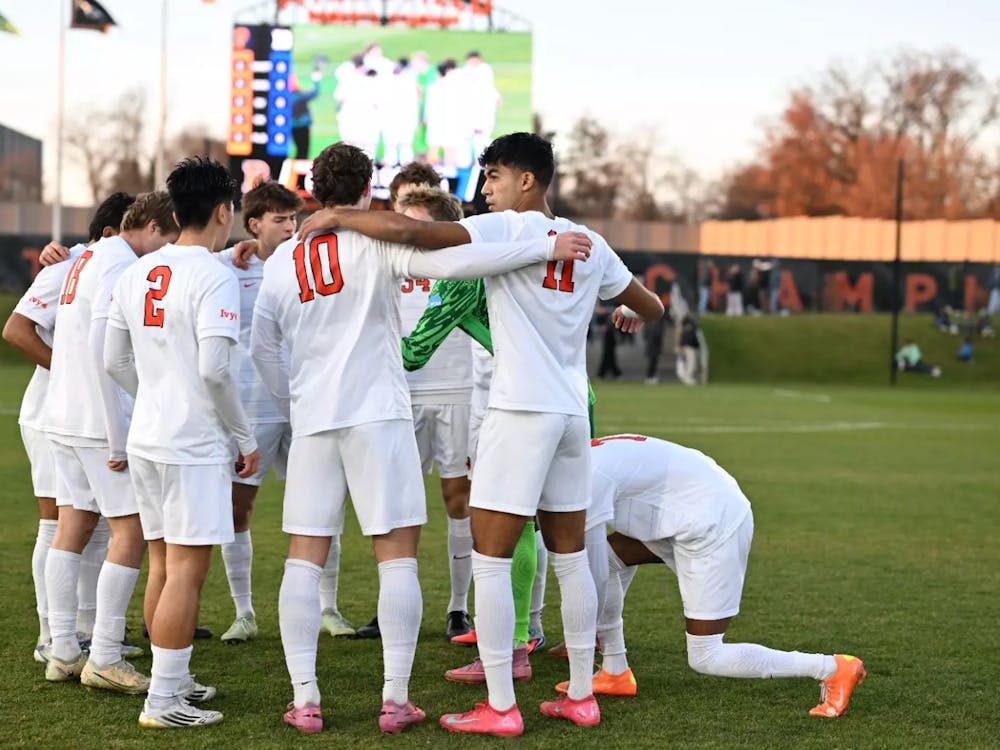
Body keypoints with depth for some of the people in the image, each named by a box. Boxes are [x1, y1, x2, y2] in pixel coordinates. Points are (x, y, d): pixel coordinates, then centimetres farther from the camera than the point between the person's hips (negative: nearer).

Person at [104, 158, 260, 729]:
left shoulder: (137, 273, 10)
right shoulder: (214, 276, -14)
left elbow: (115, 360, 13)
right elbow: (214, 369, -20)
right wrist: (246, 438, -9)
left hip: (147, 440, 8)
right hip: (195, 446, -8)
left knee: (164, 565, 16)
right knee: (186, 571, -5)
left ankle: (174, 680, 25)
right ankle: (164, 702, -5)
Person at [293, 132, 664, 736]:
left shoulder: (508, 228, -8)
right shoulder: (589, 243, 11)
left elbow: (404, 230, -20)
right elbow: (653, 306, 24)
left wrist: (336, 216, -5)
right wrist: (630, 314, 47)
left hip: (521, 410, -7)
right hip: (573, 412, 7)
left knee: (490, 560, -2)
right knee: (571, 558, 14)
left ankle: (500, 708, -3)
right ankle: (581, 697, 18)